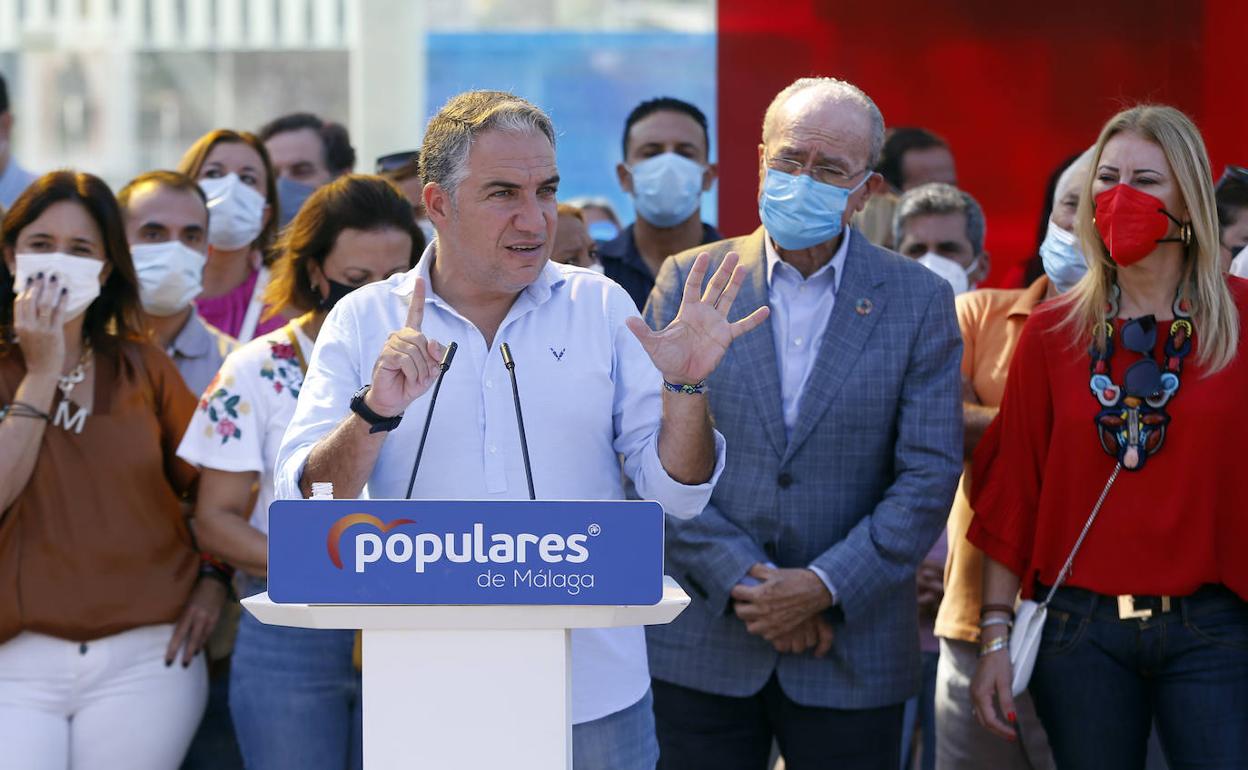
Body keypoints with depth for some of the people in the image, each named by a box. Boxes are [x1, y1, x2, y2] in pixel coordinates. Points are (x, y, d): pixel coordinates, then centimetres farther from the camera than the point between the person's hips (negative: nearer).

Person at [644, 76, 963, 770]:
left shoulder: (920, 301, 2)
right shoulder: (690, 282, 3)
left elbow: (929, 473, -4)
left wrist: (825, 586, -13)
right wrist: (741, 580, -12)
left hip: (853, 652, 0)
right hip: (703, 642, 1)